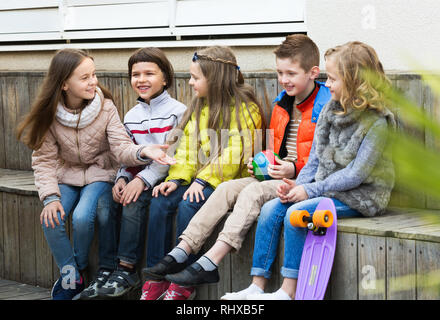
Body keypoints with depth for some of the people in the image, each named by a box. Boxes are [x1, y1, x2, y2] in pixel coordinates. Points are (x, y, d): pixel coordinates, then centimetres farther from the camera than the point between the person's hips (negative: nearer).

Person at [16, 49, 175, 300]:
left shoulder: (105, 108, -11)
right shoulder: (50, 114, -9)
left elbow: (121, 147, -17)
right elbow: (44, 159, -6)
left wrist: (143, 152, -41)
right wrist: (50, 197, -19)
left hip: (99, 173, -2)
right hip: (66, 175, 2)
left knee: (82, 217, -28)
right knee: (51, 220, -24)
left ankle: (80, 268, 2)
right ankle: (71, 280, -3)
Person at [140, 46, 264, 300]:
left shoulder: (244, 108, -9)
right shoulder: (200, 107, 16)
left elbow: (233, 154, -17)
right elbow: (187, 149, 12)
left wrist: (203, 180, -24)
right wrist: (177, 179, -4)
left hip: (229, 182, -7)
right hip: (198, 180, 7)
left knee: (189, 205, -30)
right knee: (161, 202, -16)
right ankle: (156, 278, -11)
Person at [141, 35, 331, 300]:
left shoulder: (326, 107, -9)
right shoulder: (282, 105, 17)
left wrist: (295, 169, -22)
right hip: (279, 176, 8)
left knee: (253, 193, -29)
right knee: (227, 189, -12)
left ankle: (210, 264, -37)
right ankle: (180, 253, -20)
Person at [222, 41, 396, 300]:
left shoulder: (376, 121, -16)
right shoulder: (331, 109, 8)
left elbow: (356, 174, -20)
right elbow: (316, 157, 11)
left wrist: (311, 190, -20)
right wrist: (299, 185, -6)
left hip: (362, 196, -8)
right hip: (326, 187, 8)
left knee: (297, 213, -27)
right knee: (271, 209, -11)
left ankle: (289, 291, -18)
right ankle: (257, 287, -10)